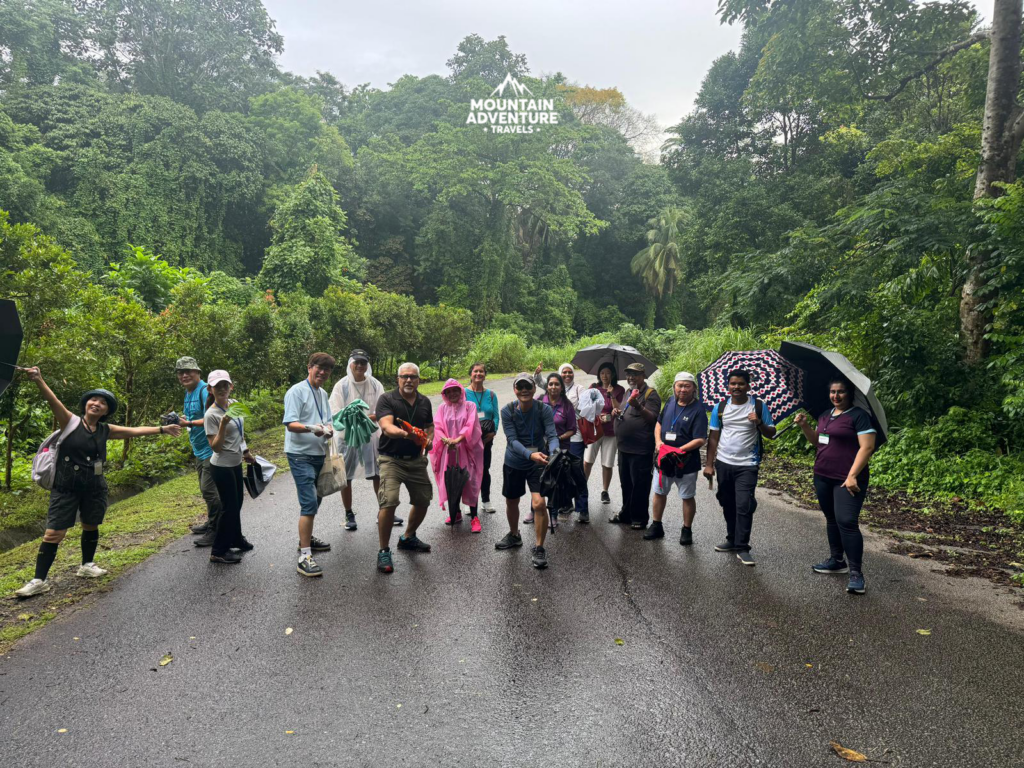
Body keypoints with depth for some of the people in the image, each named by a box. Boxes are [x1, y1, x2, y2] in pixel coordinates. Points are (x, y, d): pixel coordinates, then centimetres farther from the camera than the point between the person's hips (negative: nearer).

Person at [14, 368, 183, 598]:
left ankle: (87, 565, 38)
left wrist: (162, 429, 15)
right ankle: (39, 580, 4)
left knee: (91, 527, 18)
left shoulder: (106, 430, 6)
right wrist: (39, 381, -39)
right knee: (53, 534, -5)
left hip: (95, 488, 4)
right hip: (66, 487, -4)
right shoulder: (70, 422, -6)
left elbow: (135, 430, 13)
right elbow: (54, 402, -23)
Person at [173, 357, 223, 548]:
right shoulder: (188, 392, 14)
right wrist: (180, 418, 4)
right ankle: (211, 522, 33)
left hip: (210, 448, -10)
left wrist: (190, 423, -31)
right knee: (205, 489, 19)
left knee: (209, 490, -8)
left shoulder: (204, 390, -16)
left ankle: (215, 531, 1)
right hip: (199, 449, 10)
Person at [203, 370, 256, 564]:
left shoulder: (234, 404, 2)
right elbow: (216, 447, -23)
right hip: (222, 467, -8)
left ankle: (235, 539, 38)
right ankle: (218, 551, 11)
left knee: (238, 502, 20)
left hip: (236, 463, 8)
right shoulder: (211, 415, -20)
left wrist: (245, 451, 22)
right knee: (230, 507, -2)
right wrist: (223, 424, -34)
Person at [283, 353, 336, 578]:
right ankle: (304, 556, -14)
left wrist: (328, 429, -6)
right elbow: (290, 424, -17)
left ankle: (307, 538, 39)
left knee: (314, 500, 20)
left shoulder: (323, 394, 15)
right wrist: (311, 428, -34)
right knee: (309, 503, -15)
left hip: (318, 453, 9)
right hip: (300, 455, -9)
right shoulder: (296, 392, -10)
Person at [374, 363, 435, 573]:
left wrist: (429, 440, -3)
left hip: (416, 460, 6)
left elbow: (430, 427, 19)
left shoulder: (424, 402, 7)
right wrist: (404, 433, -45)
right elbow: (387, 427, -25)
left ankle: (408, 538, 38)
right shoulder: (387, 399, -10)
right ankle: (384, 552, -4)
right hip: (392, 459, -6)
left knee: (423, 500, 13)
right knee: (388, 502, -19)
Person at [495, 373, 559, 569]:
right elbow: (512, 440, -22)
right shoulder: (507, 411, -14)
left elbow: (552, 435, -21)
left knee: (539, 503, -18)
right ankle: (514, 535, 48)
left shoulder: (544, 409, -15)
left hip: (538, 464, -2)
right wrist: (531, 454, -39)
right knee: (511, 502, 19)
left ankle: (539, 549, 0)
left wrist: (554, 452, -44)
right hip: (514, 463, 3)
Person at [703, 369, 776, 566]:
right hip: (723, 463, 3)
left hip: (747, 465, -3)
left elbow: (771, 434, 1)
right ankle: (732, 539, 28)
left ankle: (742, 548, -1)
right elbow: (713, 437, 5)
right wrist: (709, 464, 0)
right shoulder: (720, 408, 3)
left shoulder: (759, 406, -3)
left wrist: (759, 423, -19)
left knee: (744, 506, -9)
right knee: (728, 504, 13)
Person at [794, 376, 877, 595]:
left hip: (847, 480, -8)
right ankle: (837, 560, 30)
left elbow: (867, 447, -16)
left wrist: (852, 475, -22)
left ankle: (856, 573, -8)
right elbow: (817, 441, 22)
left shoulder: (859, 416, -10)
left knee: (846, 522, -14)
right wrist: (804, 425, 5)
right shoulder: (825, 415, 13)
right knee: (831, 519, 17)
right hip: (823, 478, 8)